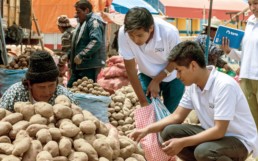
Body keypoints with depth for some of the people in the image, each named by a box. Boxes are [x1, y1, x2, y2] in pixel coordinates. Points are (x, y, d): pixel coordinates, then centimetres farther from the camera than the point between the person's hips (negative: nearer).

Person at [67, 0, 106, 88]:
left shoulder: (94, 22, -12)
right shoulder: (82, 23, 20)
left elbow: (96, 42, -26)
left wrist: (81, 56, -28)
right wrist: (69, 56, 16)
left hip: (90, 66, -11)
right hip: (79, 65, 11)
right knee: (70, 88, 13)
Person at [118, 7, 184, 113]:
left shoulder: (169, 32, -35)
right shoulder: (124, 33, -31)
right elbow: (130, 68, -20)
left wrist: (156, 81, -14)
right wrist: (143, 101, -17)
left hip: (172, 77, -1)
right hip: (146, 76, 1)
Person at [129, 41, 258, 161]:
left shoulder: (224, 85, -27)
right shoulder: (192, 85, -3)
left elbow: (219, 131, -28)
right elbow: (177, 116, 5)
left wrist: (182, 143, -28)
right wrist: (147, 130, -8)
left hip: (240, 140, -7)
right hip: (213, 133, 7)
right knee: (169, 132, -11)